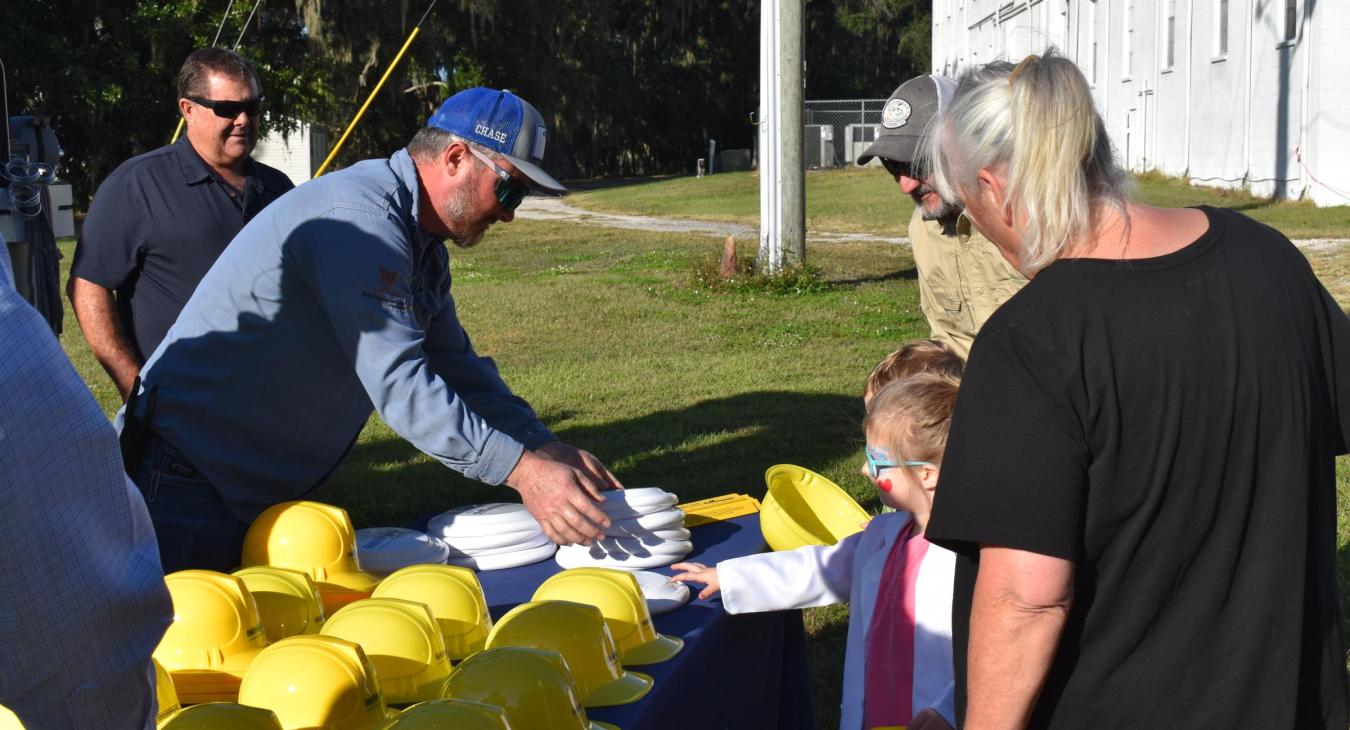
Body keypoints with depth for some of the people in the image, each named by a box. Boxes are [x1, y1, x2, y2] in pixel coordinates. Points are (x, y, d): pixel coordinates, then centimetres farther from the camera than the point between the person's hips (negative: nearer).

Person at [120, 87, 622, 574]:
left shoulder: (424, 251, 10)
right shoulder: (362, 217, -24)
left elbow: (457, 366, 11)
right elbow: (398, 383, -31)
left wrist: (544, 447, -3)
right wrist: (522, 469, -33)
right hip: (190, 475, -10)